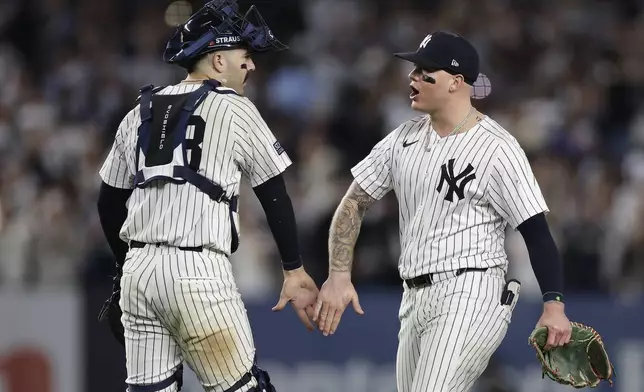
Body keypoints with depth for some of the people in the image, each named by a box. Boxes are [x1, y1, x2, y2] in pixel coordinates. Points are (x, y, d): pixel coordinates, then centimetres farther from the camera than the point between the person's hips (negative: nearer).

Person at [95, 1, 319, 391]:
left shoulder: (139, 113, 16)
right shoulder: (234, 109, 0)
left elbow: (109, 202, 20)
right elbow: (274, 194, 3)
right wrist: (294, 269, 11)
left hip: (137, 270, 6)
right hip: (197, 271, -6)